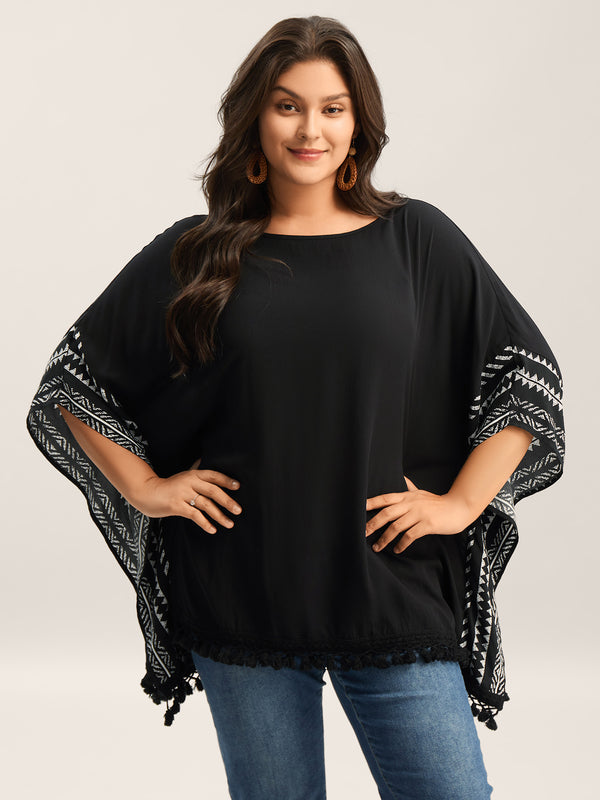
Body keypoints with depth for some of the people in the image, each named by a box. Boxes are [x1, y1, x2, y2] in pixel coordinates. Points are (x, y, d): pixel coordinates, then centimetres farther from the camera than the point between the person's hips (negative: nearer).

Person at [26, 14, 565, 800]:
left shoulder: (417, 240, 2)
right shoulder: (195, 255, 4)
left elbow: (529, 372, 5)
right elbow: (77, 378, 10)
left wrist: (460, 502, -2)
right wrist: (145, 488, 1)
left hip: (389, 584, 0)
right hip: (241, 590, 1)